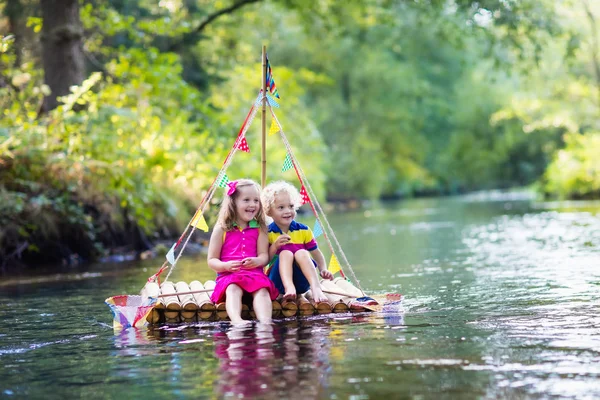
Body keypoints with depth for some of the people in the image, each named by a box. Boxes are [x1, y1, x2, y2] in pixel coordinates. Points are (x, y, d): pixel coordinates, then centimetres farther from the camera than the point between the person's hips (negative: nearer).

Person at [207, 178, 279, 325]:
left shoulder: (260, 229, 14)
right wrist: (226, 265, -16)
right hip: (228, 275, -2)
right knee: (233, 289, -36)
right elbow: (211, 260, 7)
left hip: (255, 274, 2)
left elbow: (264, 256, 6)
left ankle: (265, 322, -54)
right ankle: (236, 320, -61)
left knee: (262, 289, -32)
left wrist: (256, 261, -20)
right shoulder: (222, 229, 8)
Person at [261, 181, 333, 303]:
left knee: (301, 253, -26)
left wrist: (323, 270, -8)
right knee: (285, 253, -27)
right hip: (279, 281, -2)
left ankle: (316, 289, -43)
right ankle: (289, 289, -50)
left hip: (301, 281, 2)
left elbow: (316, 253, 10)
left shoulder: (303, 230, 7)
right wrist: (274, 246, -21)